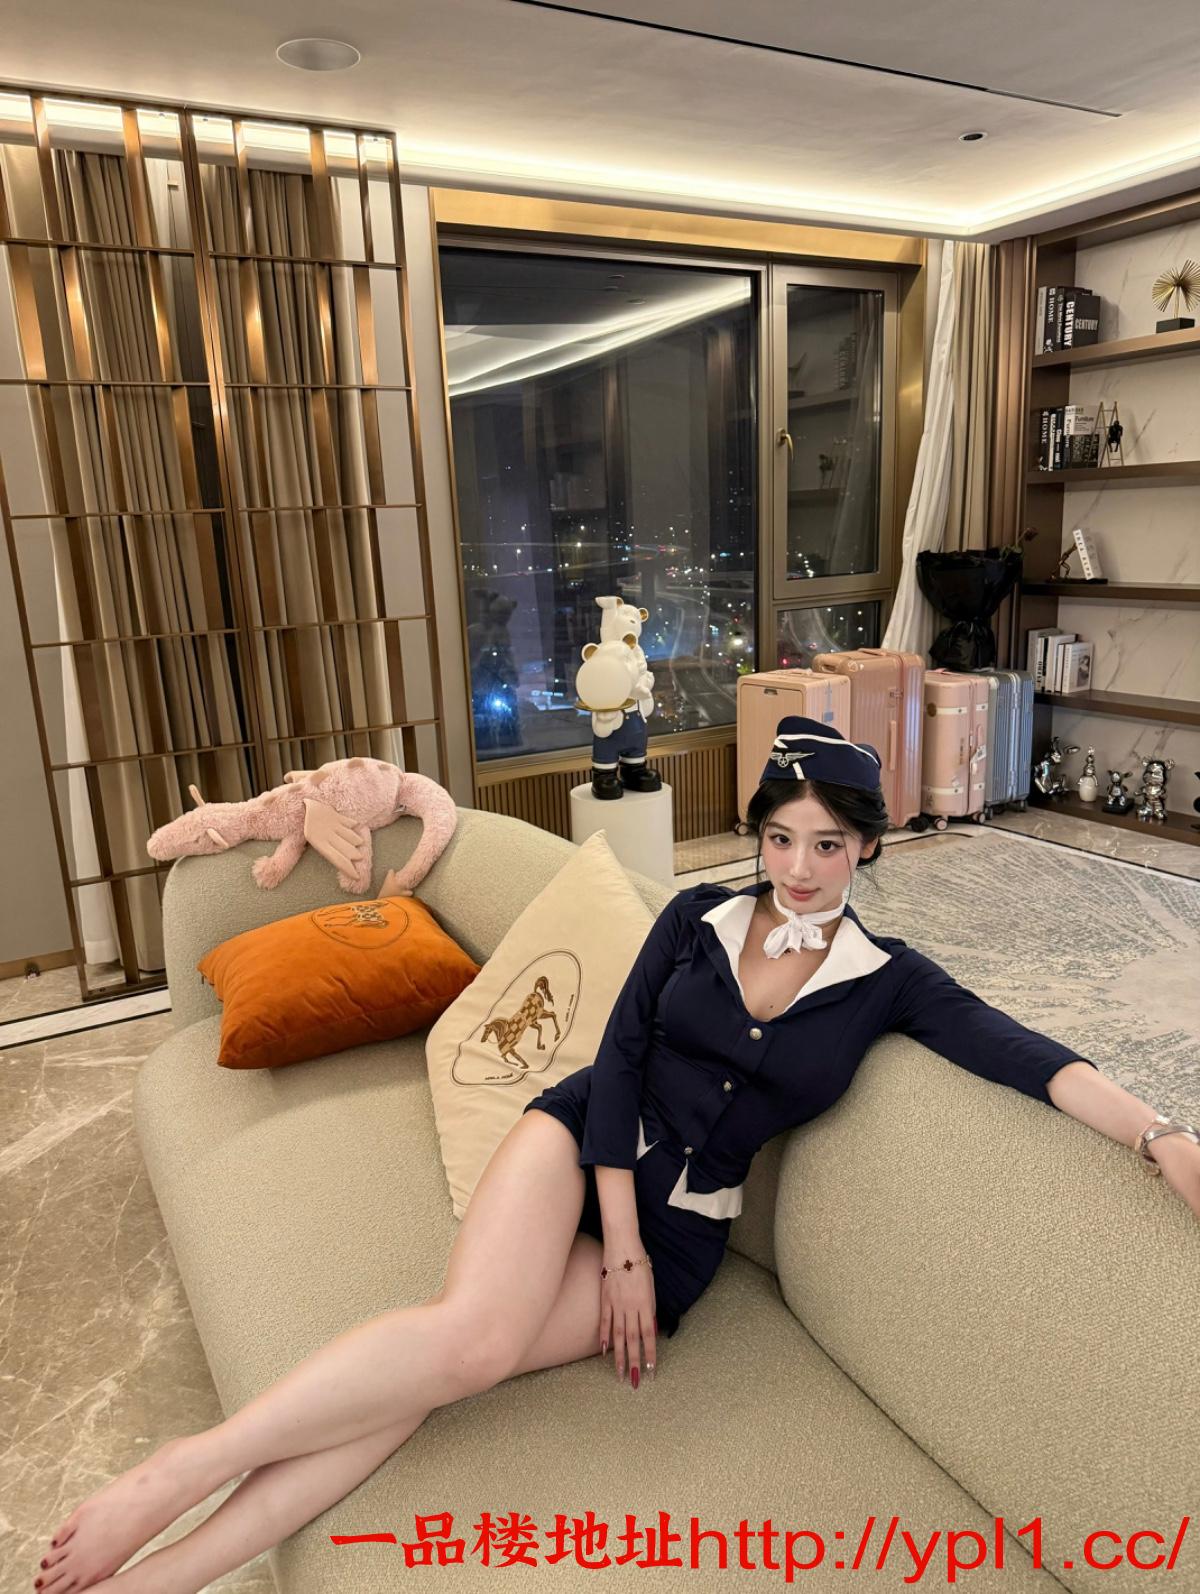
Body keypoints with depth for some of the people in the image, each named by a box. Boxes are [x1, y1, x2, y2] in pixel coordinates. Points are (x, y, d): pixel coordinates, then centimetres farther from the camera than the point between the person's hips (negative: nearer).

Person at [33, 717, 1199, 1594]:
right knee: (476, 1326, -29)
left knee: (456, 1362, -21)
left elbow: (1015, 1050, -13)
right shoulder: (698, 918, 0)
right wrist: (616, 1240, -9)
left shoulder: (885, 980, -1)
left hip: (683, 1220, 0)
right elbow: (617, 1060, -3)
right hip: (584, 1140, 0)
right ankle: (177, 1475, -17)